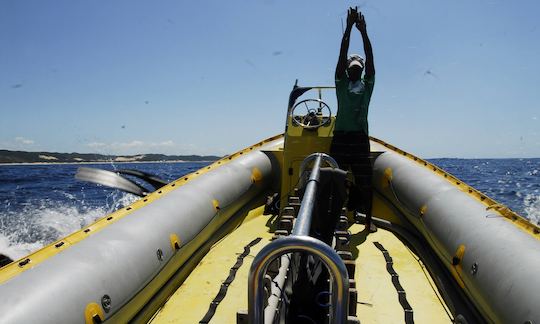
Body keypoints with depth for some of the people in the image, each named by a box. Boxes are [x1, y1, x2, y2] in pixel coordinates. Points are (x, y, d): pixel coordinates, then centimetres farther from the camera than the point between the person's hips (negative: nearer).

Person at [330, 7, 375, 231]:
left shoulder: (367, 85, 14)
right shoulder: (341, 84, 12)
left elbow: (370, 59, 2)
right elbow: (342, 54, 2)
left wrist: (364, 31, -7)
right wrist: (349, 28, -5)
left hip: (361, 138, 1)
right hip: (340, 136, 0)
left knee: (364, 181, 2)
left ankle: (368, 220, 9)